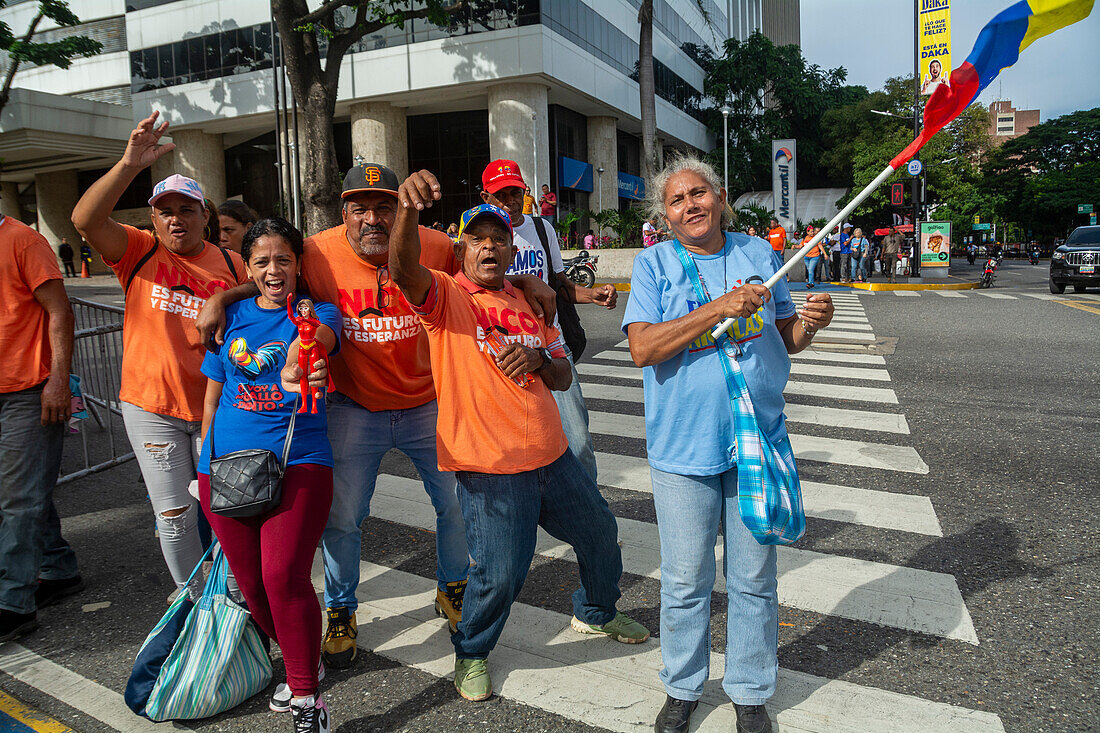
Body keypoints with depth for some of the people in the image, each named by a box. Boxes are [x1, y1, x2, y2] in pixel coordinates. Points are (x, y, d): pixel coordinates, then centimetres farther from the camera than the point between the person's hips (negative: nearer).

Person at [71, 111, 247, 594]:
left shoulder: (231, 264, 0)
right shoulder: (138, 251, -1)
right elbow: (85, 219, -19)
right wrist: (129, 165, -29)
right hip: (151, 406, 0)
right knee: (174, 513, 7)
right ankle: (194, 600, 27)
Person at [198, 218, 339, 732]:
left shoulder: (317, 311, -1)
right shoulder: (232, 317, 10)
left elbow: (319, 337, -27)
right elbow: (212, 396, 16)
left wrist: (296, 360, -50)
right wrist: (204, 465, 16)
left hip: (299, 462, -4)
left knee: (284, 575, -15)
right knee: (250, 582, 9)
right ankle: (300, 659, 35)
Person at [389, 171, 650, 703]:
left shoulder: (528, 302, 11)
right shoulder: (446, 297, -6)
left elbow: (563, 378, 12)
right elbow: (404, 268, -30)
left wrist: (538, 359, -11)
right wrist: (407, 208, -48)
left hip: (552, 457, 7)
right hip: (490, 467, -6)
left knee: (600, 534, 21)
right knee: (499, 575, -7)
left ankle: (596, 613, 51)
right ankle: (471, 653, 26)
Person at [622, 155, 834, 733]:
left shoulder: (757, 253, 7)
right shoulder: (654, 264, -1)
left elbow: (783, 338, 13)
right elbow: (642, 347, -16)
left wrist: (809, 324, -10)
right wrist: (719, 308, -22)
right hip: (682, 447, -2)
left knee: (754, 581, 13)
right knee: (685, 582, 10)